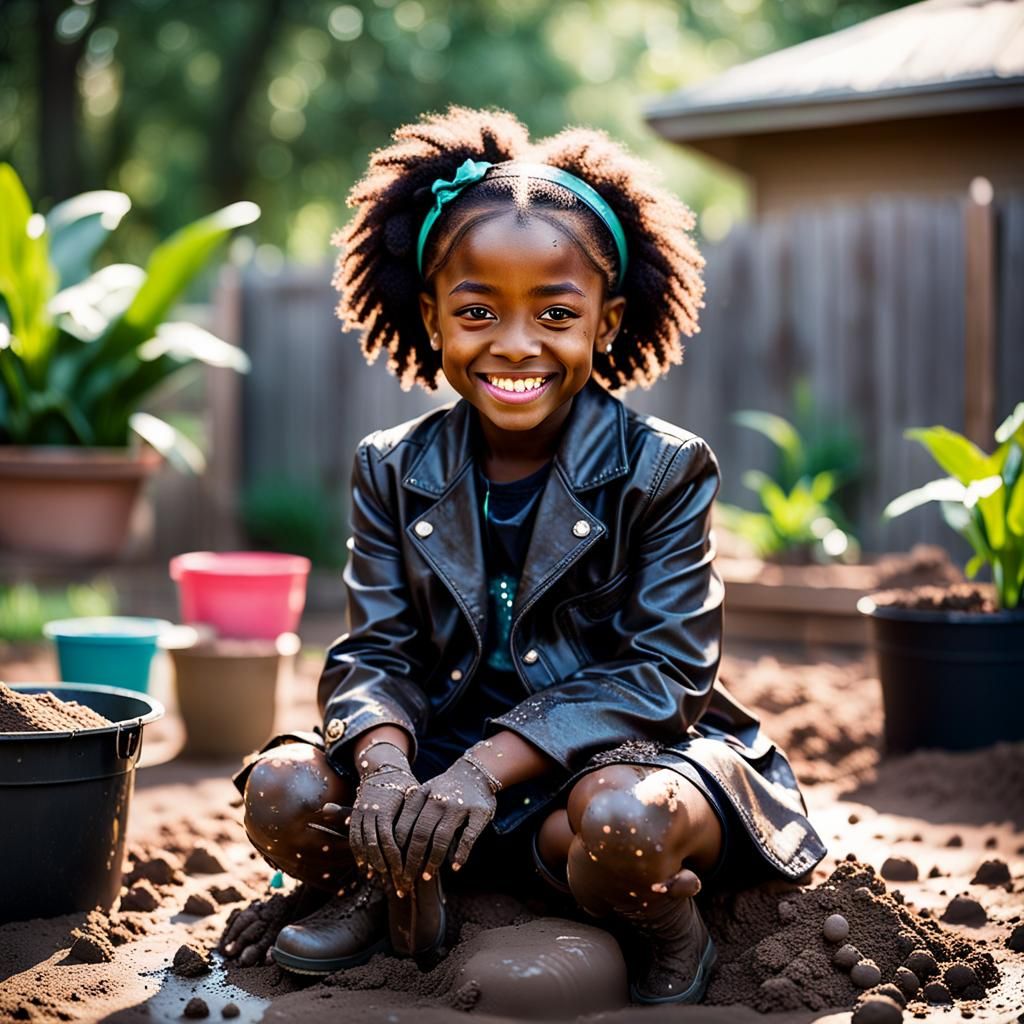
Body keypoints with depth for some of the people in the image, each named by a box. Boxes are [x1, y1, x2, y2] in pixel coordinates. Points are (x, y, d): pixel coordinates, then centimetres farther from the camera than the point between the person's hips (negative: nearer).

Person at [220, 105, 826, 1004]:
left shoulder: (663, 470, -8)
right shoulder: (393, 472, 3)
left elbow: (662, 672, -14)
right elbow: (376, 653, -1)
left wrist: (488, 768, -25)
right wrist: (386, 765, -26)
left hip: (617, 749, -2)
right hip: (444, 748, 3)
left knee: (622, 824, -37)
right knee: (283, 791, -21)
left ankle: (666, 925, -3)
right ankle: (388, 891, 8)